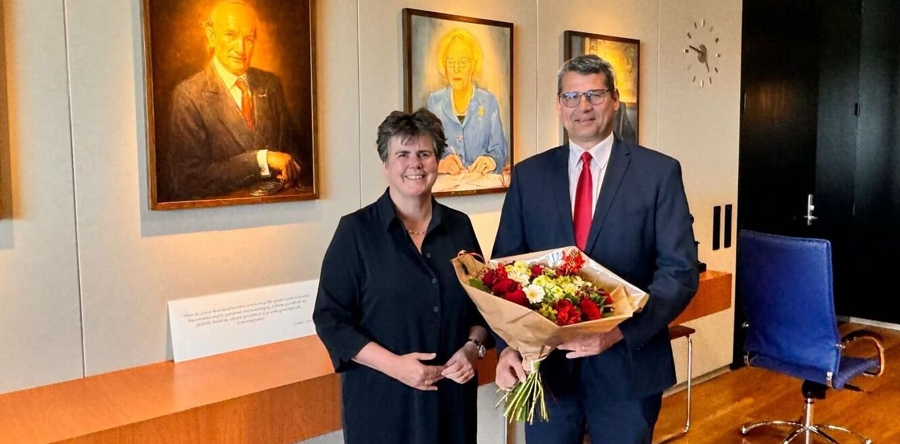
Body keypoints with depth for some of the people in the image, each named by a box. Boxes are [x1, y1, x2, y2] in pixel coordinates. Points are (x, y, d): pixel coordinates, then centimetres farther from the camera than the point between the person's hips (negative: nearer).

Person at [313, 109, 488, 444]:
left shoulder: (459, 226, 4)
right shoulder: (356, 230, -7)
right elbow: (331, 318, -9)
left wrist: (472, 347, -6)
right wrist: (393, 364, -18)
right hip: (381, 399, -3)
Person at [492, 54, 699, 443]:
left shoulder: (659, 172, -4)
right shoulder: (528, 175, 3)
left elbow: (681, 271, -8)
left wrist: (620, 330, -21)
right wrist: (508, 345, -13)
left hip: (627, 365, -1)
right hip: (543, 364, 2)